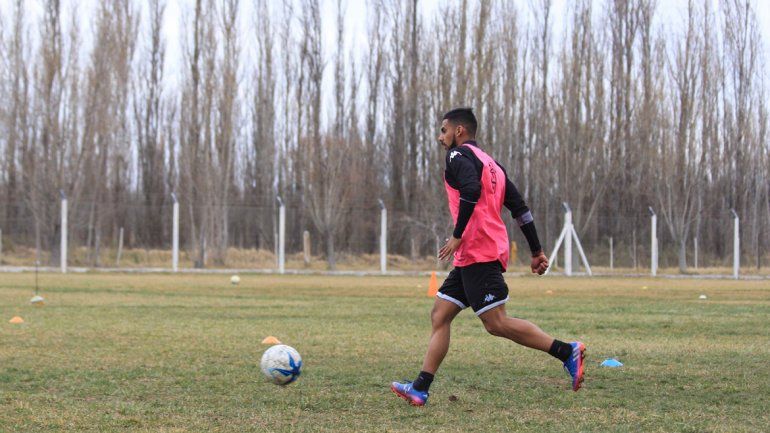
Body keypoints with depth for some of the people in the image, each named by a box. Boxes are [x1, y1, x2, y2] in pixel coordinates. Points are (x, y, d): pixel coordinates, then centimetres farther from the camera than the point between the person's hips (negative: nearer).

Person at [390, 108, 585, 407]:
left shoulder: (458, 155, -4)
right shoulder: (491, 164, 22)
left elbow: (471, 190, -24)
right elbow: (520, 208, 18)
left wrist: (457, 236, -20)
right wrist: (537, 252, 18)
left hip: (477, 254, -10)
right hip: (472, 257, 10)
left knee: (496, 324, -11)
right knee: (440, 314, 8)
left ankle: (567, 351, -12)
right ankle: (420, 390, 5)